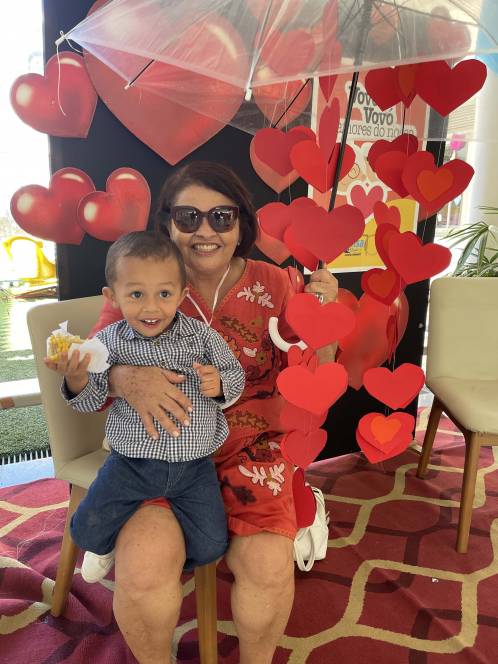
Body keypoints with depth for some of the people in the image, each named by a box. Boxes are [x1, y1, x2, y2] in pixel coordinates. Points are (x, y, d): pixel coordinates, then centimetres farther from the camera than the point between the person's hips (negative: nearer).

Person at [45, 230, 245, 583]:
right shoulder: (109, 341, -7)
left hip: (194, 464, 0)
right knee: (86, 529, -4)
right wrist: (77, 380, -24)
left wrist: (219, 383, -19)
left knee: (211, 546, -2)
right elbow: (92, 401, -2)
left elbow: (235, 374, 3)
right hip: (131, 462, 0)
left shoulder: (202, 335, -8)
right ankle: (104, 547, 37)